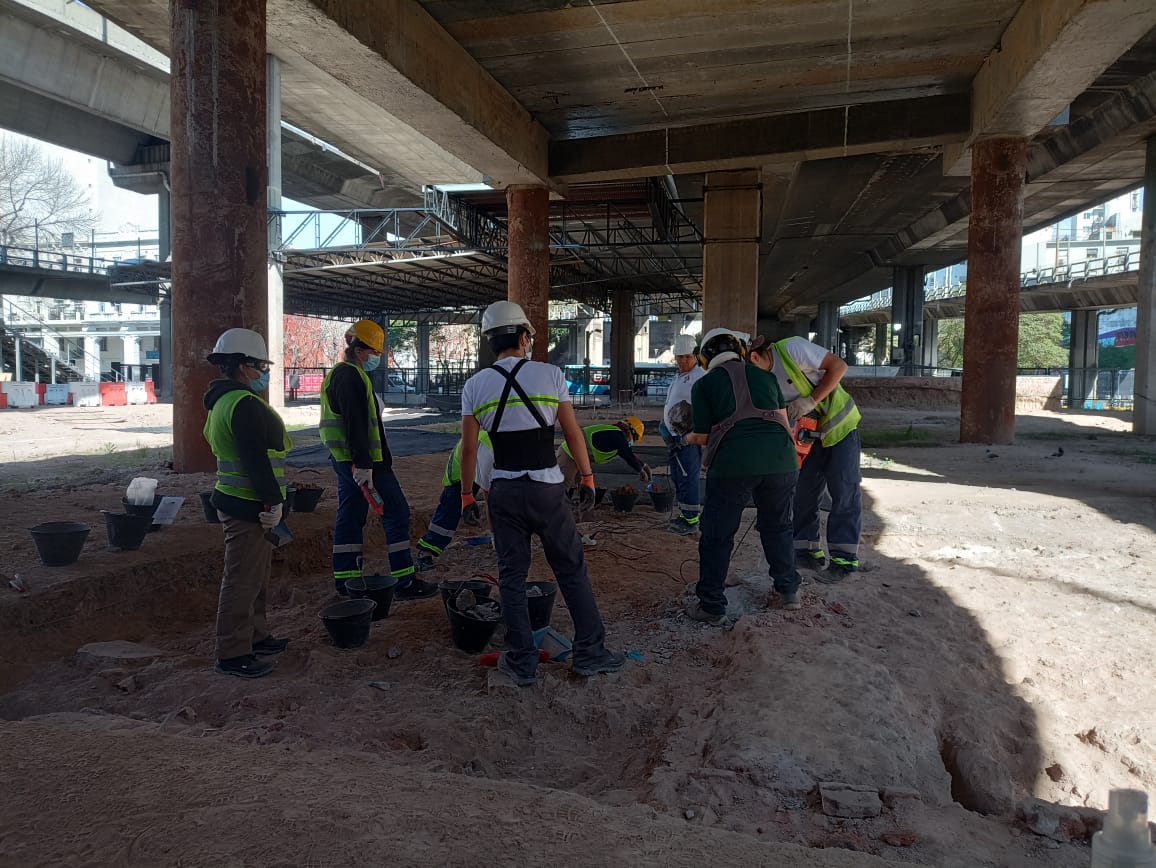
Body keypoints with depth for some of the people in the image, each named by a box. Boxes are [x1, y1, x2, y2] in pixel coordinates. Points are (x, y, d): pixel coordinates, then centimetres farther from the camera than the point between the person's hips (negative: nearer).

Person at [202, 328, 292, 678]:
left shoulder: (222, 402, 17)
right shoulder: (245, 404, -18)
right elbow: (256, 460, -23)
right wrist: (274, 502, -19)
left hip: (234, 502, 11)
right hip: (249, 507, -11)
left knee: (254, 576, 21)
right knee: (243, 580, -3)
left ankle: (256, 636, 33)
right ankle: (233, 654, 5)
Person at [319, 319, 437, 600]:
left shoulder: (338, 375, 20)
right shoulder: (351, 377, -14)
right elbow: (356, 425, -23)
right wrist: (363, 465, -26)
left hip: (344, 461, 11)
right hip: (362, 461, -11)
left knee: (350, 516, 13)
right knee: (396, 512, -7)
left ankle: (345, 579, 19)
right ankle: (405, 582, -5)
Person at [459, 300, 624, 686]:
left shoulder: (475, 386, 2)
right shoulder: (550, 374, -4)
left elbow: (468, 449, 3)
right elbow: (573, 433, -1)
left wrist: (466, 495, 12)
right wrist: (587, 477, 9)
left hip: (503, 492, 2)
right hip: (547, 490, -2)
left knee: (512, 577, 11)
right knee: (572, 571, 10)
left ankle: (521, 662, 17)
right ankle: (590, 653, 18)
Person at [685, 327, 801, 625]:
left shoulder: (703, 385, 11)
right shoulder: (764, 376, 22)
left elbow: (703, 436, 8)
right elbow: (785, 421, 21)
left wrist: (690, 438, 30)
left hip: (733, 463, -4)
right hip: (781, 460, 4)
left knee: (717, 535, 10)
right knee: (777, 527, 25)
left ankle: (712, 607, 15)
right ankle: (789, 590, 36)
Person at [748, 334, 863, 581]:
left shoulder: (792, 349, -24)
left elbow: (838, 366, -22)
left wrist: (811, 401, -26)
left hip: (840, 423, -7)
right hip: (810, 433, 7)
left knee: (843, 492, -5)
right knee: (805, 490, 5)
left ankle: (845, 559, -2)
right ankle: (808, 551, 15)